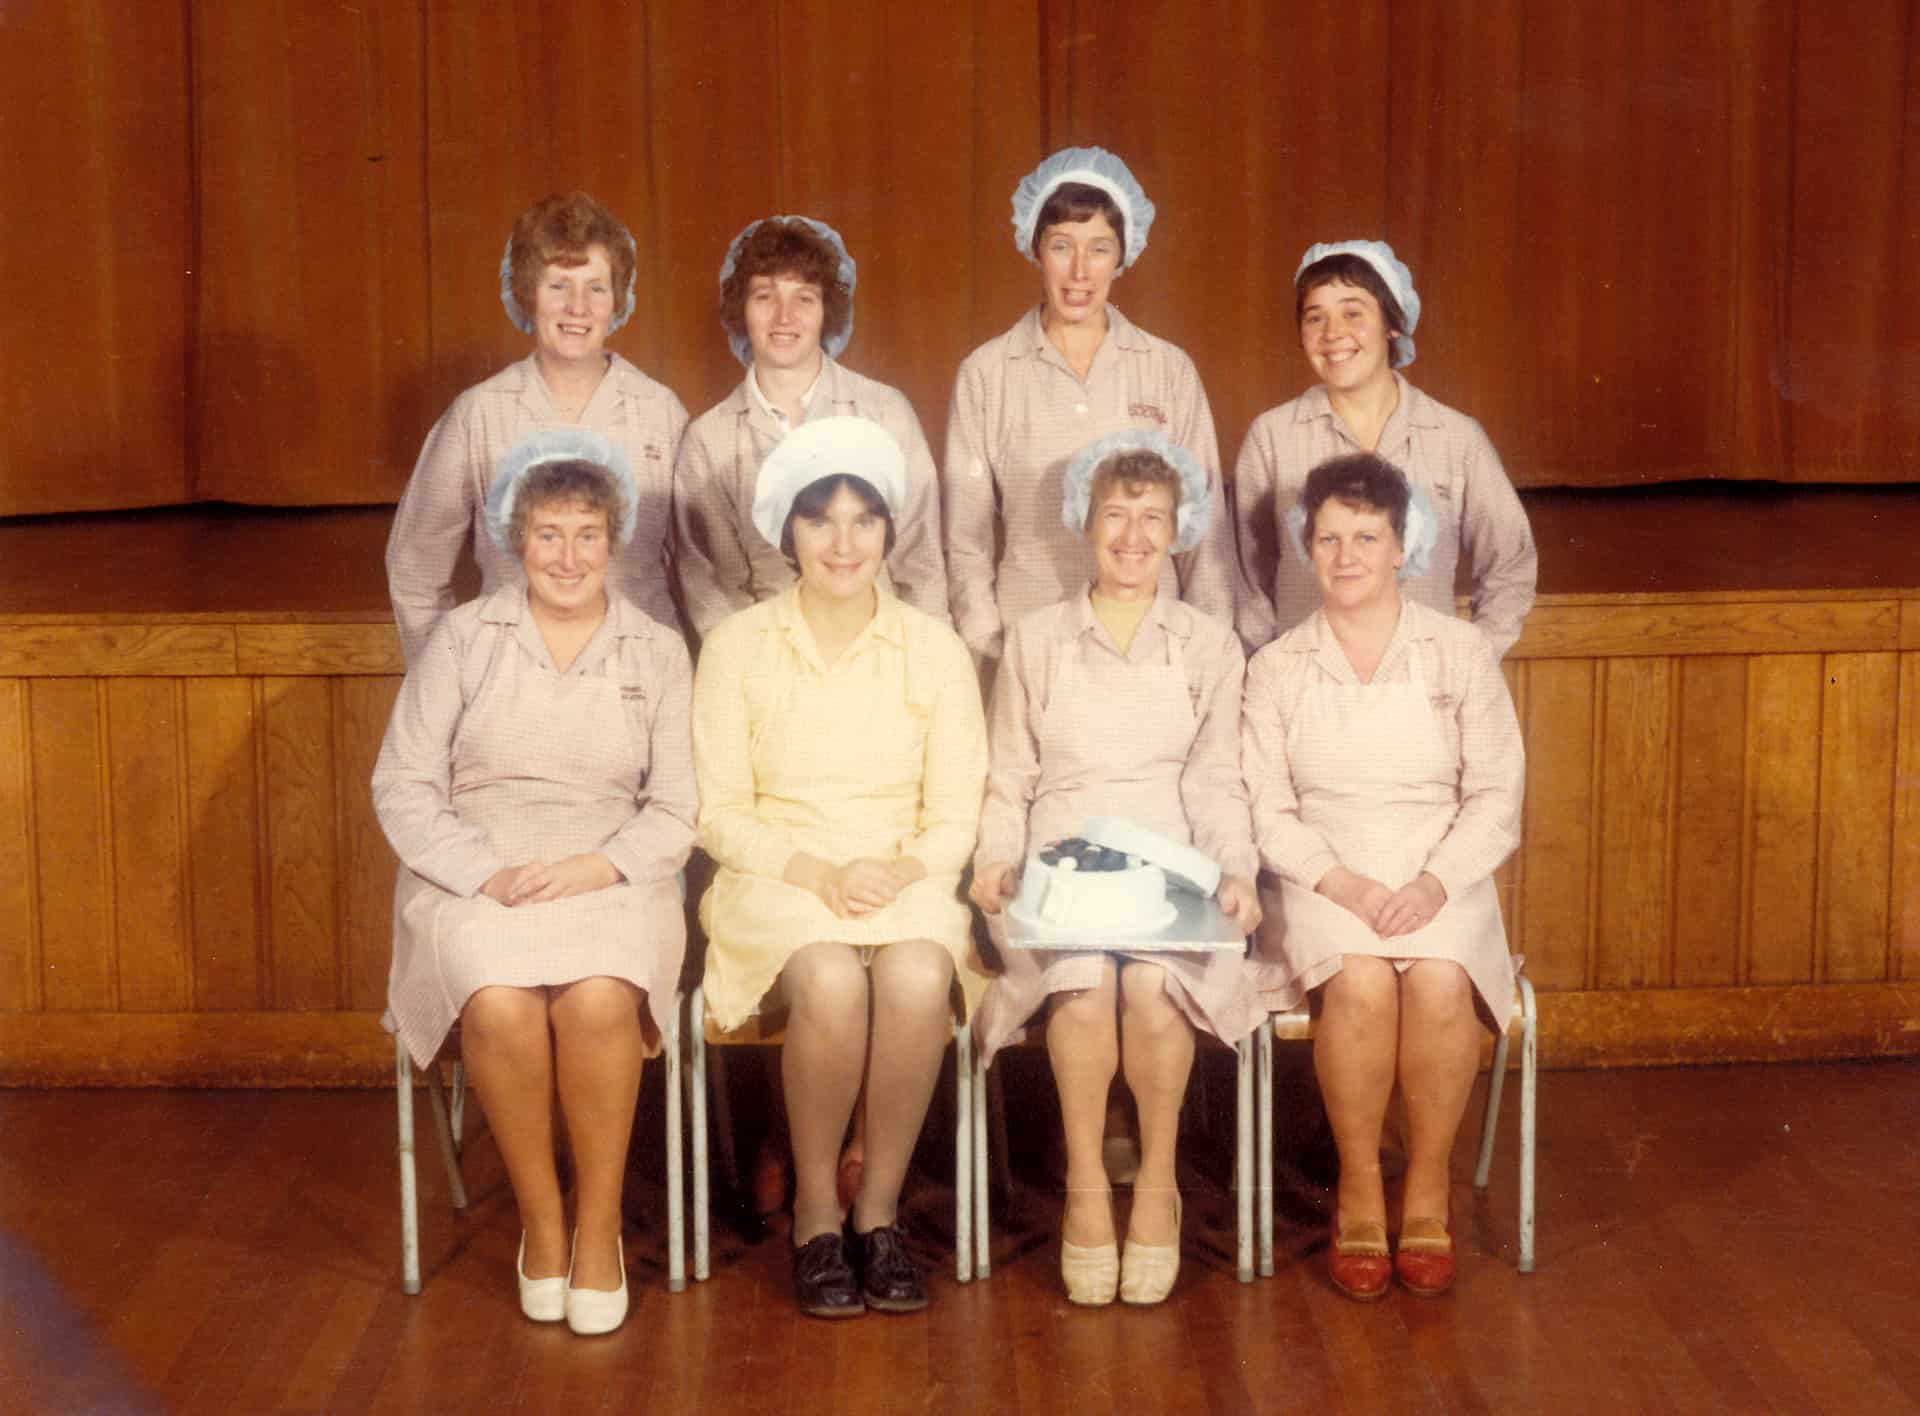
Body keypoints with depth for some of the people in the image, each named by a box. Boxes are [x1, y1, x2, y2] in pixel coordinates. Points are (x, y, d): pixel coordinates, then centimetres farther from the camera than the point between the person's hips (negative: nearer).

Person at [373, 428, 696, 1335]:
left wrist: (598, 866, -14)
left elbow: (676, 809, 5)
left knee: (598, 1001, -32)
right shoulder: (463, 638, 8)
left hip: (609, 879, 0)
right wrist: (489, 872, -12)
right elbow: (403, 788, 3)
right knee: (500, 1006, -32)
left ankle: (600, 1227, -13)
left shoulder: (657, 653, 11)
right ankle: (538, 1218, -10)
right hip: (474, 876, 0)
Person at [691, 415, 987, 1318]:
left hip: (906, 881, 1)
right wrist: (815, 872, -14)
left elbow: (956, 812, 6)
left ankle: (878, 1212, -14)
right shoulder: (737, 646, 6)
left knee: (918, 979, -33)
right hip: (776, 881, -1)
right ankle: (815, 1212, -12)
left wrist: (903, 869, -15)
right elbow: (720, 811, 2)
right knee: (831, 983, -34)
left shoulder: (935, 649, 9)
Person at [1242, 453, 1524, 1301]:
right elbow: (1268, 810, 2)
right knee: (1361, 983, -32)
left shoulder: (1459, 653, 5)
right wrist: (1339, 882, -15)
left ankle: (1427, 1193, -12)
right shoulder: (1277, 667, 7)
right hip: (1324, 881, 0)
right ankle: (1359, 1192, -13)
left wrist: (1435, 884, -15)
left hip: (1441, 883, 0)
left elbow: (1496, 795, 1)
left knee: (1439, 982, -32)